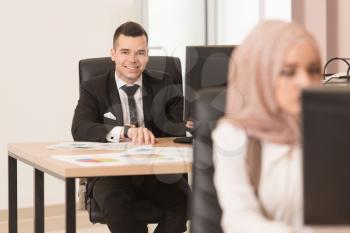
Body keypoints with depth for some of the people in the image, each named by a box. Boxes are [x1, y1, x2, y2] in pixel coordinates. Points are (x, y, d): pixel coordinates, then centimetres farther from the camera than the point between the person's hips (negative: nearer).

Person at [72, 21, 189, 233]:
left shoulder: (164, 87, 12)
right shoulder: (93, 89, 6)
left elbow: (182, 127, 0)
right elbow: (80, 130, -12)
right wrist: (126, 131, -29)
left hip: (158, 171, 2)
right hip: (111, 170, -1)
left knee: (183, 198, -29)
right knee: (114, 200, -35)